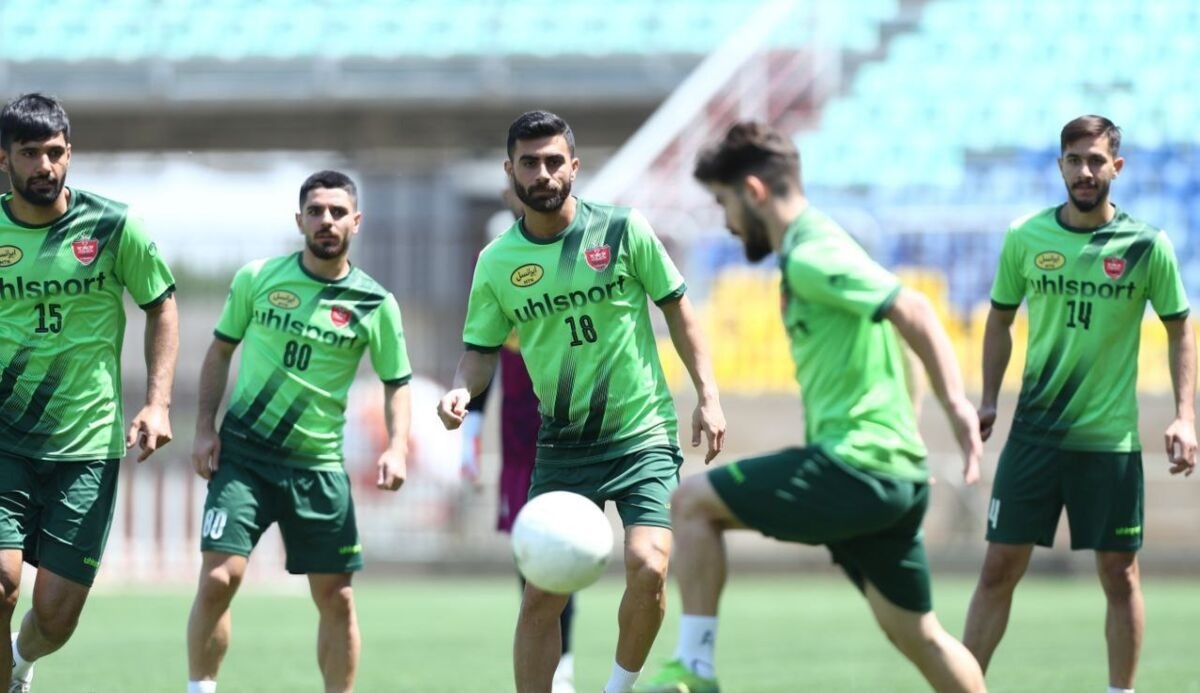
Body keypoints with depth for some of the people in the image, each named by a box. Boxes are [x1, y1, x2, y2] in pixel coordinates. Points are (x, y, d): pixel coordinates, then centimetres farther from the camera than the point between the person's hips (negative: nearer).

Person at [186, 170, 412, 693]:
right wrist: (204, 429, 1)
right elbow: (220, 350, 9)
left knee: (335, 597, 3)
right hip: (242, 452, -1)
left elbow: (396, 383, 7)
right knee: (219, 577, -14)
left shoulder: (374, 304, 0)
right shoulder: (257, 279, -1)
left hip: (319, 464, 1)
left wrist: (397, 447, -9)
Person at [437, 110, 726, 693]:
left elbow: (676, 309, 3)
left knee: (647, 568, -20)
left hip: (643, 436, -2)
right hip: (562, 443, 2)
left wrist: (708, 396, -3)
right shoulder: (497, 263, 0)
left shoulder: (622, 230, -6)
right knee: (541, 595, -2)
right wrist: (461, 390, -16)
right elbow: (481, 350, 6)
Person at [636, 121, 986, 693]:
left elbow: (913, 312, -21)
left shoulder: (810, 257, -12)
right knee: (916, 635, 16)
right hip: (896, 473, 10)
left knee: (692, 502, -3)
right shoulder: (813, 248, 18)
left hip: (853, 467, -10)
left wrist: (956, 403, -24)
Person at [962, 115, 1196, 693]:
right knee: (999, 566, 0)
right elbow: (1000, 319, 13)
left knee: (1119, 573, 5)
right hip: (1034, 429, 1)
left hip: (1110, 438, -1)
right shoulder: (1026, 237, 0)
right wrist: (988, 401, 6)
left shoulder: (1146, 246, -4)